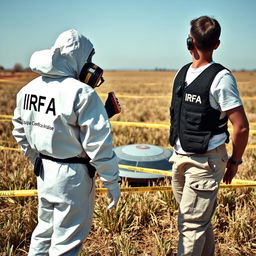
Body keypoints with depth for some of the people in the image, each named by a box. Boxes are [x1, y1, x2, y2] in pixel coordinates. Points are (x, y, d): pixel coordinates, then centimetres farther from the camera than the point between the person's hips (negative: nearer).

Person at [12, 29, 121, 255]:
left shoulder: (29, 89, 4)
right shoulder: (81, 93, -21)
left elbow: (20, 131, 13)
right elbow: (99, 143, -20)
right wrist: (112, 181, -11)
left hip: (44, 171, 8)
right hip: (72, 176, -7)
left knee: (45, 230, 26)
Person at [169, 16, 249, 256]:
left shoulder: (220, 78, -14)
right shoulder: (182, 73, 8)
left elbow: (241, 126, -13)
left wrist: (234, 162, -4)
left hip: (205, 161, -7)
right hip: (179, 158, 7)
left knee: (191, 225, 0)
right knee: (201, 220, 21)